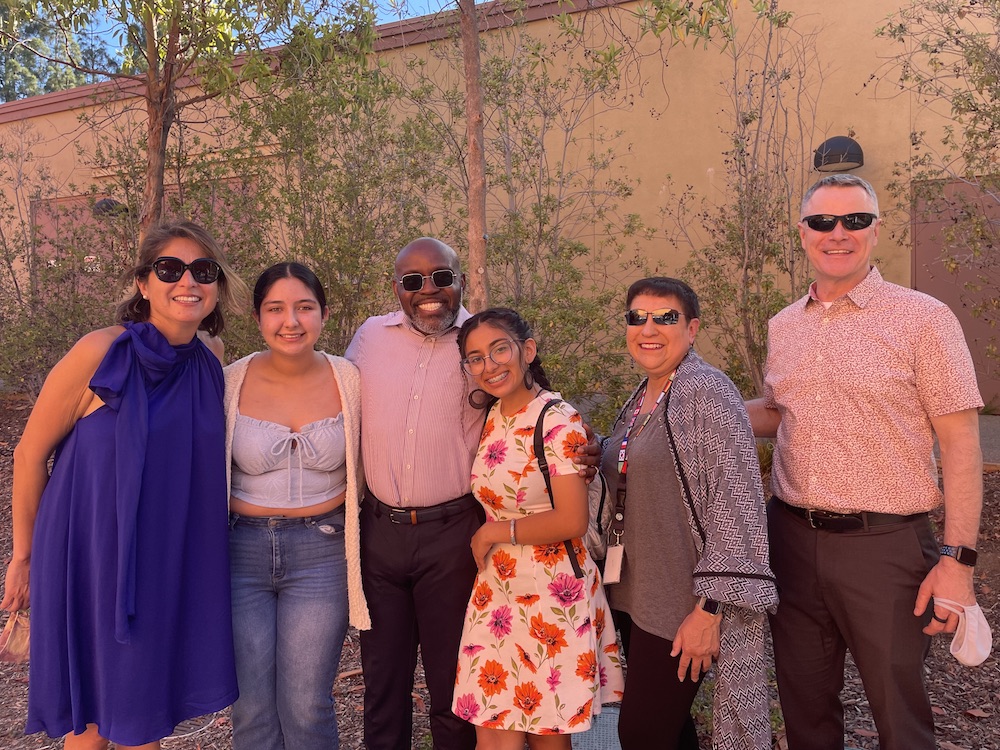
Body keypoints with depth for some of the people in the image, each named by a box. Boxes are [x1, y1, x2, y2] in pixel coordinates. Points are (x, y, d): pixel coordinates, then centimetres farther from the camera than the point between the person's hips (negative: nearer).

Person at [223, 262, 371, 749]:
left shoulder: (349, 380, -4)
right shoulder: (231, 382, -5)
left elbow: (363, 466, 11)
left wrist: (342, 522, 2)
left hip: (321, 551, 0)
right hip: (243, 550, 1)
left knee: (306, 705, 2)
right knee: (252, 705, 9)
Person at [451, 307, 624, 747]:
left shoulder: (558, 421, -15)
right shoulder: (491, 418, 6)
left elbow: (572, 521, -20)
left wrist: (494, 533, -12)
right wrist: (487, 537, 1)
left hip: (552, 592, -6)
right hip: (498, 589, 6)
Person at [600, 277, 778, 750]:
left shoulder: (708, 392, -15)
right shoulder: (640, 399, 9)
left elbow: (736, 501, -21)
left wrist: (710, 607, -23)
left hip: (681, 606, -7)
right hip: (634, 595, 7)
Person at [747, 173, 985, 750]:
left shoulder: (923, 319, -8)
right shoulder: (783, 326, 8)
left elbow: (961, 444, -9)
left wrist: (957, 559, -14)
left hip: (886, 545, -4)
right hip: (793, 539, 5)